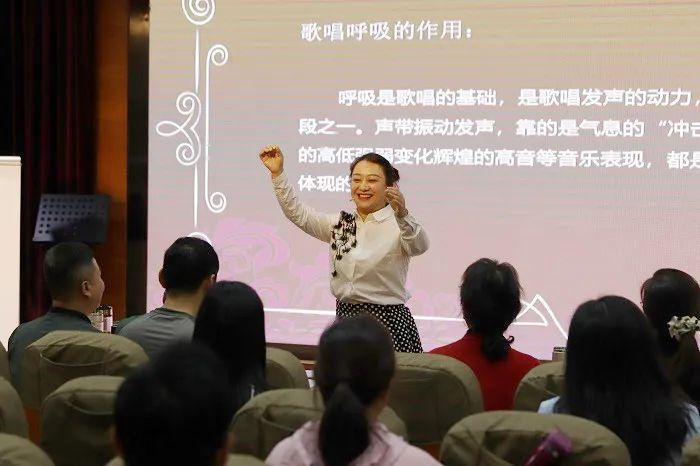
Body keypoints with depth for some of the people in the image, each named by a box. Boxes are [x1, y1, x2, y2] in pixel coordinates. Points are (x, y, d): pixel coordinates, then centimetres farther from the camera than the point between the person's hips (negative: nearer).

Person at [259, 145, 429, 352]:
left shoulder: (398, 225, -7)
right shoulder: (340, 224, 12)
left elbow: (418, 246, -27)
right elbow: (297, 213, 8)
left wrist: (403, 215, -47)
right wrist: (277, 173, -4)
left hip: (388, 322, -5)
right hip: (345, 319, 5)